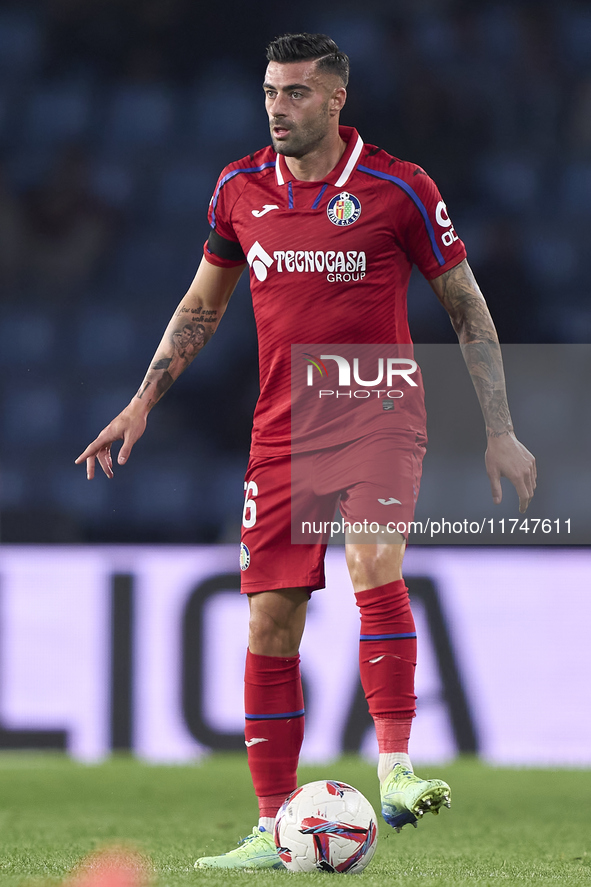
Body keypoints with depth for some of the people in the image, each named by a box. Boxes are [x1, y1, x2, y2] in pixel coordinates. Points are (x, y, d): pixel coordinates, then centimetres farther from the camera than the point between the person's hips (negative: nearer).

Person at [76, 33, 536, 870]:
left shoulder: (398, 188, -6)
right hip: (282, 433, 4)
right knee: (270, 624, 2)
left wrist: (500, 431, -2)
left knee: (374, 566, -30)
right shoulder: (240, 190, 5)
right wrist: (141, 405, 15)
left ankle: (395, 766, -26)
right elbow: (201, 305, 19)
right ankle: (273, 828, 9)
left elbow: (466, 307, 1)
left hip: (381, 417, -4)